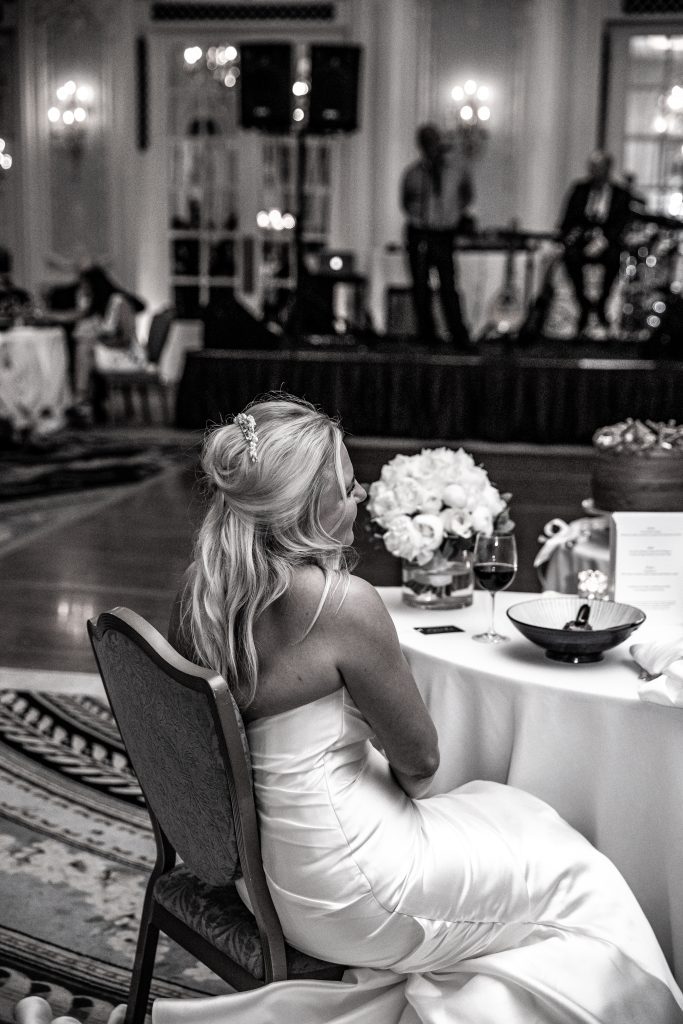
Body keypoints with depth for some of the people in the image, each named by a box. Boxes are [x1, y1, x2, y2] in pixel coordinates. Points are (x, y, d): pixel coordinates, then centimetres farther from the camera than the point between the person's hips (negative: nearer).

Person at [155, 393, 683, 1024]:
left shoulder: (202, 590, -3)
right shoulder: (343, 601, -27)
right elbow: (420, 759, -14)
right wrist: (409, 782, 7)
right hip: (334, 894, -8)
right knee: (577, 878, 10)